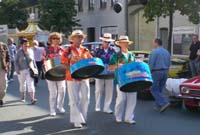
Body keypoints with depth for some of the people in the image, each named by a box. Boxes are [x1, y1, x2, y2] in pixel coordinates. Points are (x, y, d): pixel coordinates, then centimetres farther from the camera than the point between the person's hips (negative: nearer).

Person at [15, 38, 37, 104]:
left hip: (30, 70, 1)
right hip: (21, 71, -1)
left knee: (31, 84, -10)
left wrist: (35, 68, 11)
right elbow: (16, 61, -3)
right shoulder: (19, 52, -3)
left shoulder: (31, 51, 5)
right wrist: (17, 69, -12)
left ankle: (32, 99, -16)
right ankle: (23, 97, 30)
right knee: (22, 85, 13)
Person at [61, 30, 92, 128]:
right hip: (72, 78, -5)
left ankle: (82, 118, 23)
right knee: (75, 100, 0)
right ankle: (77, 120, 8)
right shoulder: (68, 50, -5)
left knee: (85, 98, 8)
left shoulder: (85, 50, 9)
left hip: (84, 78, 5)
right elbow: (64, 64, -8)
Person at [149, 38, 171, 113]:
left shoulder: (154, 52, -11)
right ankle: (158, 106, 18)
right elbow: (169, 64, 14)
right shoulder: (167, 52, 11)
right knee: (160, 89, 15)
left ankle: (164, 103, -15)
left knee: (154, 90, -1)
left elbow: (150, 64, -14)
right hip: (165, 72, 7)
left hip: (156, 72, -7)